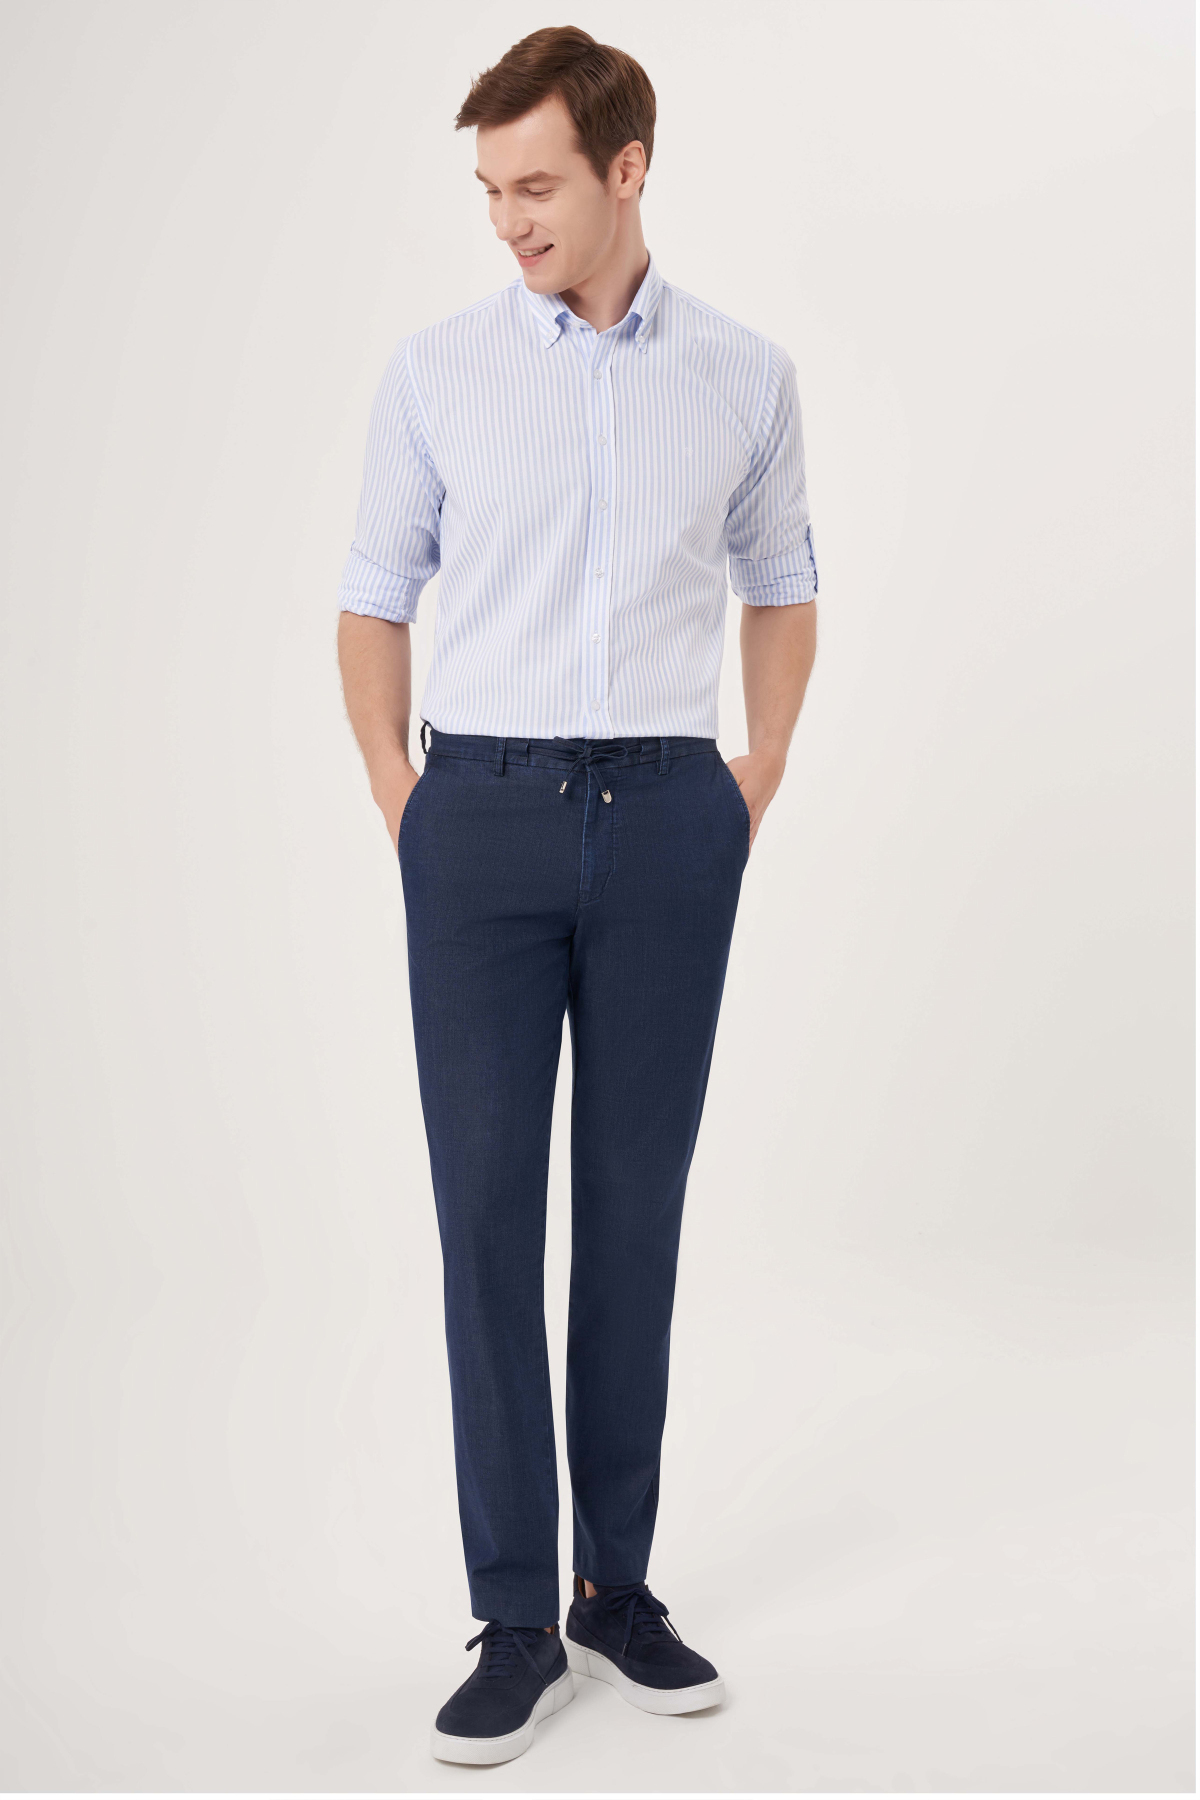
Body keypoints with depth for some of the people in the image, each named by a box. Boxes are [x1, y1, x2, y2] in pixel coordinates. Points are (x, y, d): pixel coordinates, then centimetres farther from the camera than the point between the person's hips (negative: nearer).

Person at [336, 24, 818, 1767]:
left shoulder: (746, 375, 6)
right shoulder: (436, 370, 3)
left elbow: (780, 586, 18)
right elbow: (375, 595, 10)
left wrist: (763, 773, 8)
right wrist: (395, 791, 2)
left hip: (667, 820, 1)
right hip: (484, 818, -1)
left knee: (635, 1210, 6)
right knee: (489, 1210, -2)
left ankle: (619, 1583, 20)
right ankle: (516, 1622, 7)